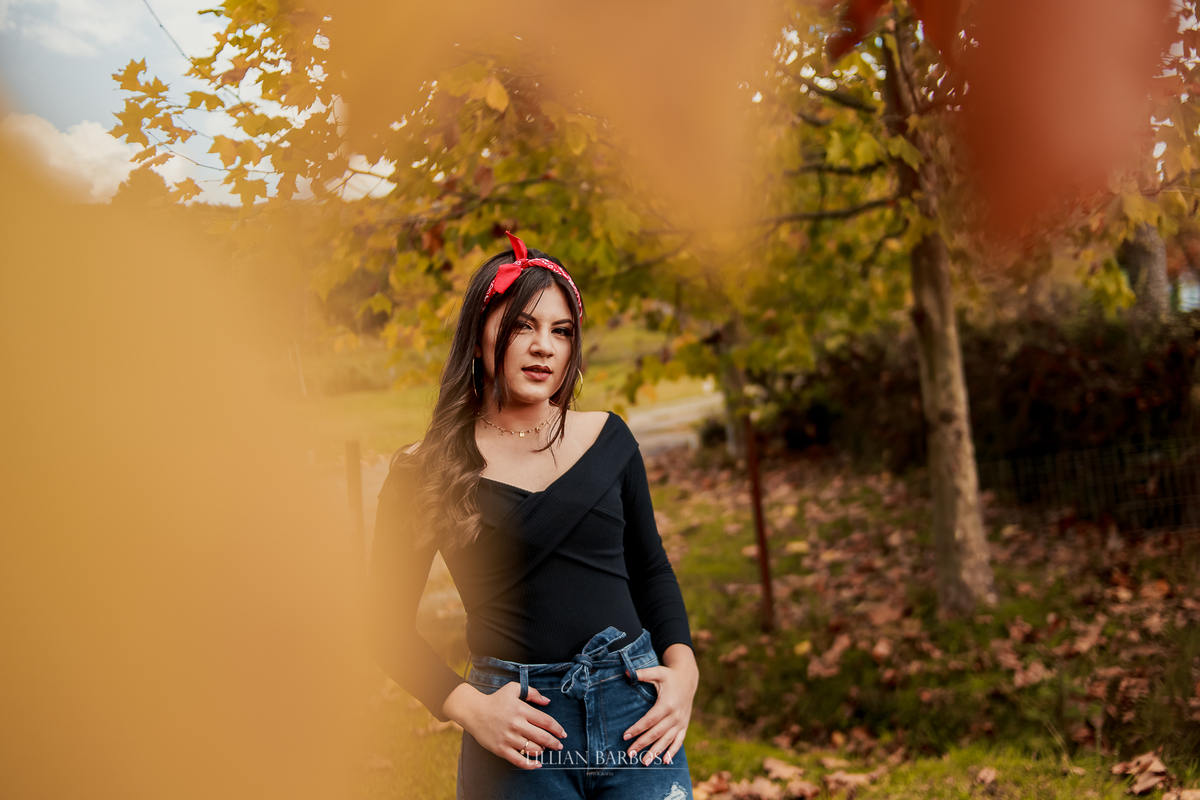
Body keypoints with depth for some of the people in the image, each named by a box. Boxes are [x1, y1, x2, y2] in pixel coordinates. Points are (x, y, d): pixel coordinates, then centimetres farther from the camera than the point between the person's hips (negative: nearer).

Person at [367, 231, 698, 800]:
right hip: (518, 724, -2)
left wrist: (682, 668, 1)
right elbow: (391, 626, 1)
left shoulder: (607, 438, 6)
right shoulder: (425, 472, -2)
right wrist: (468, 708, -11)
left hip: (633, 706, 2)